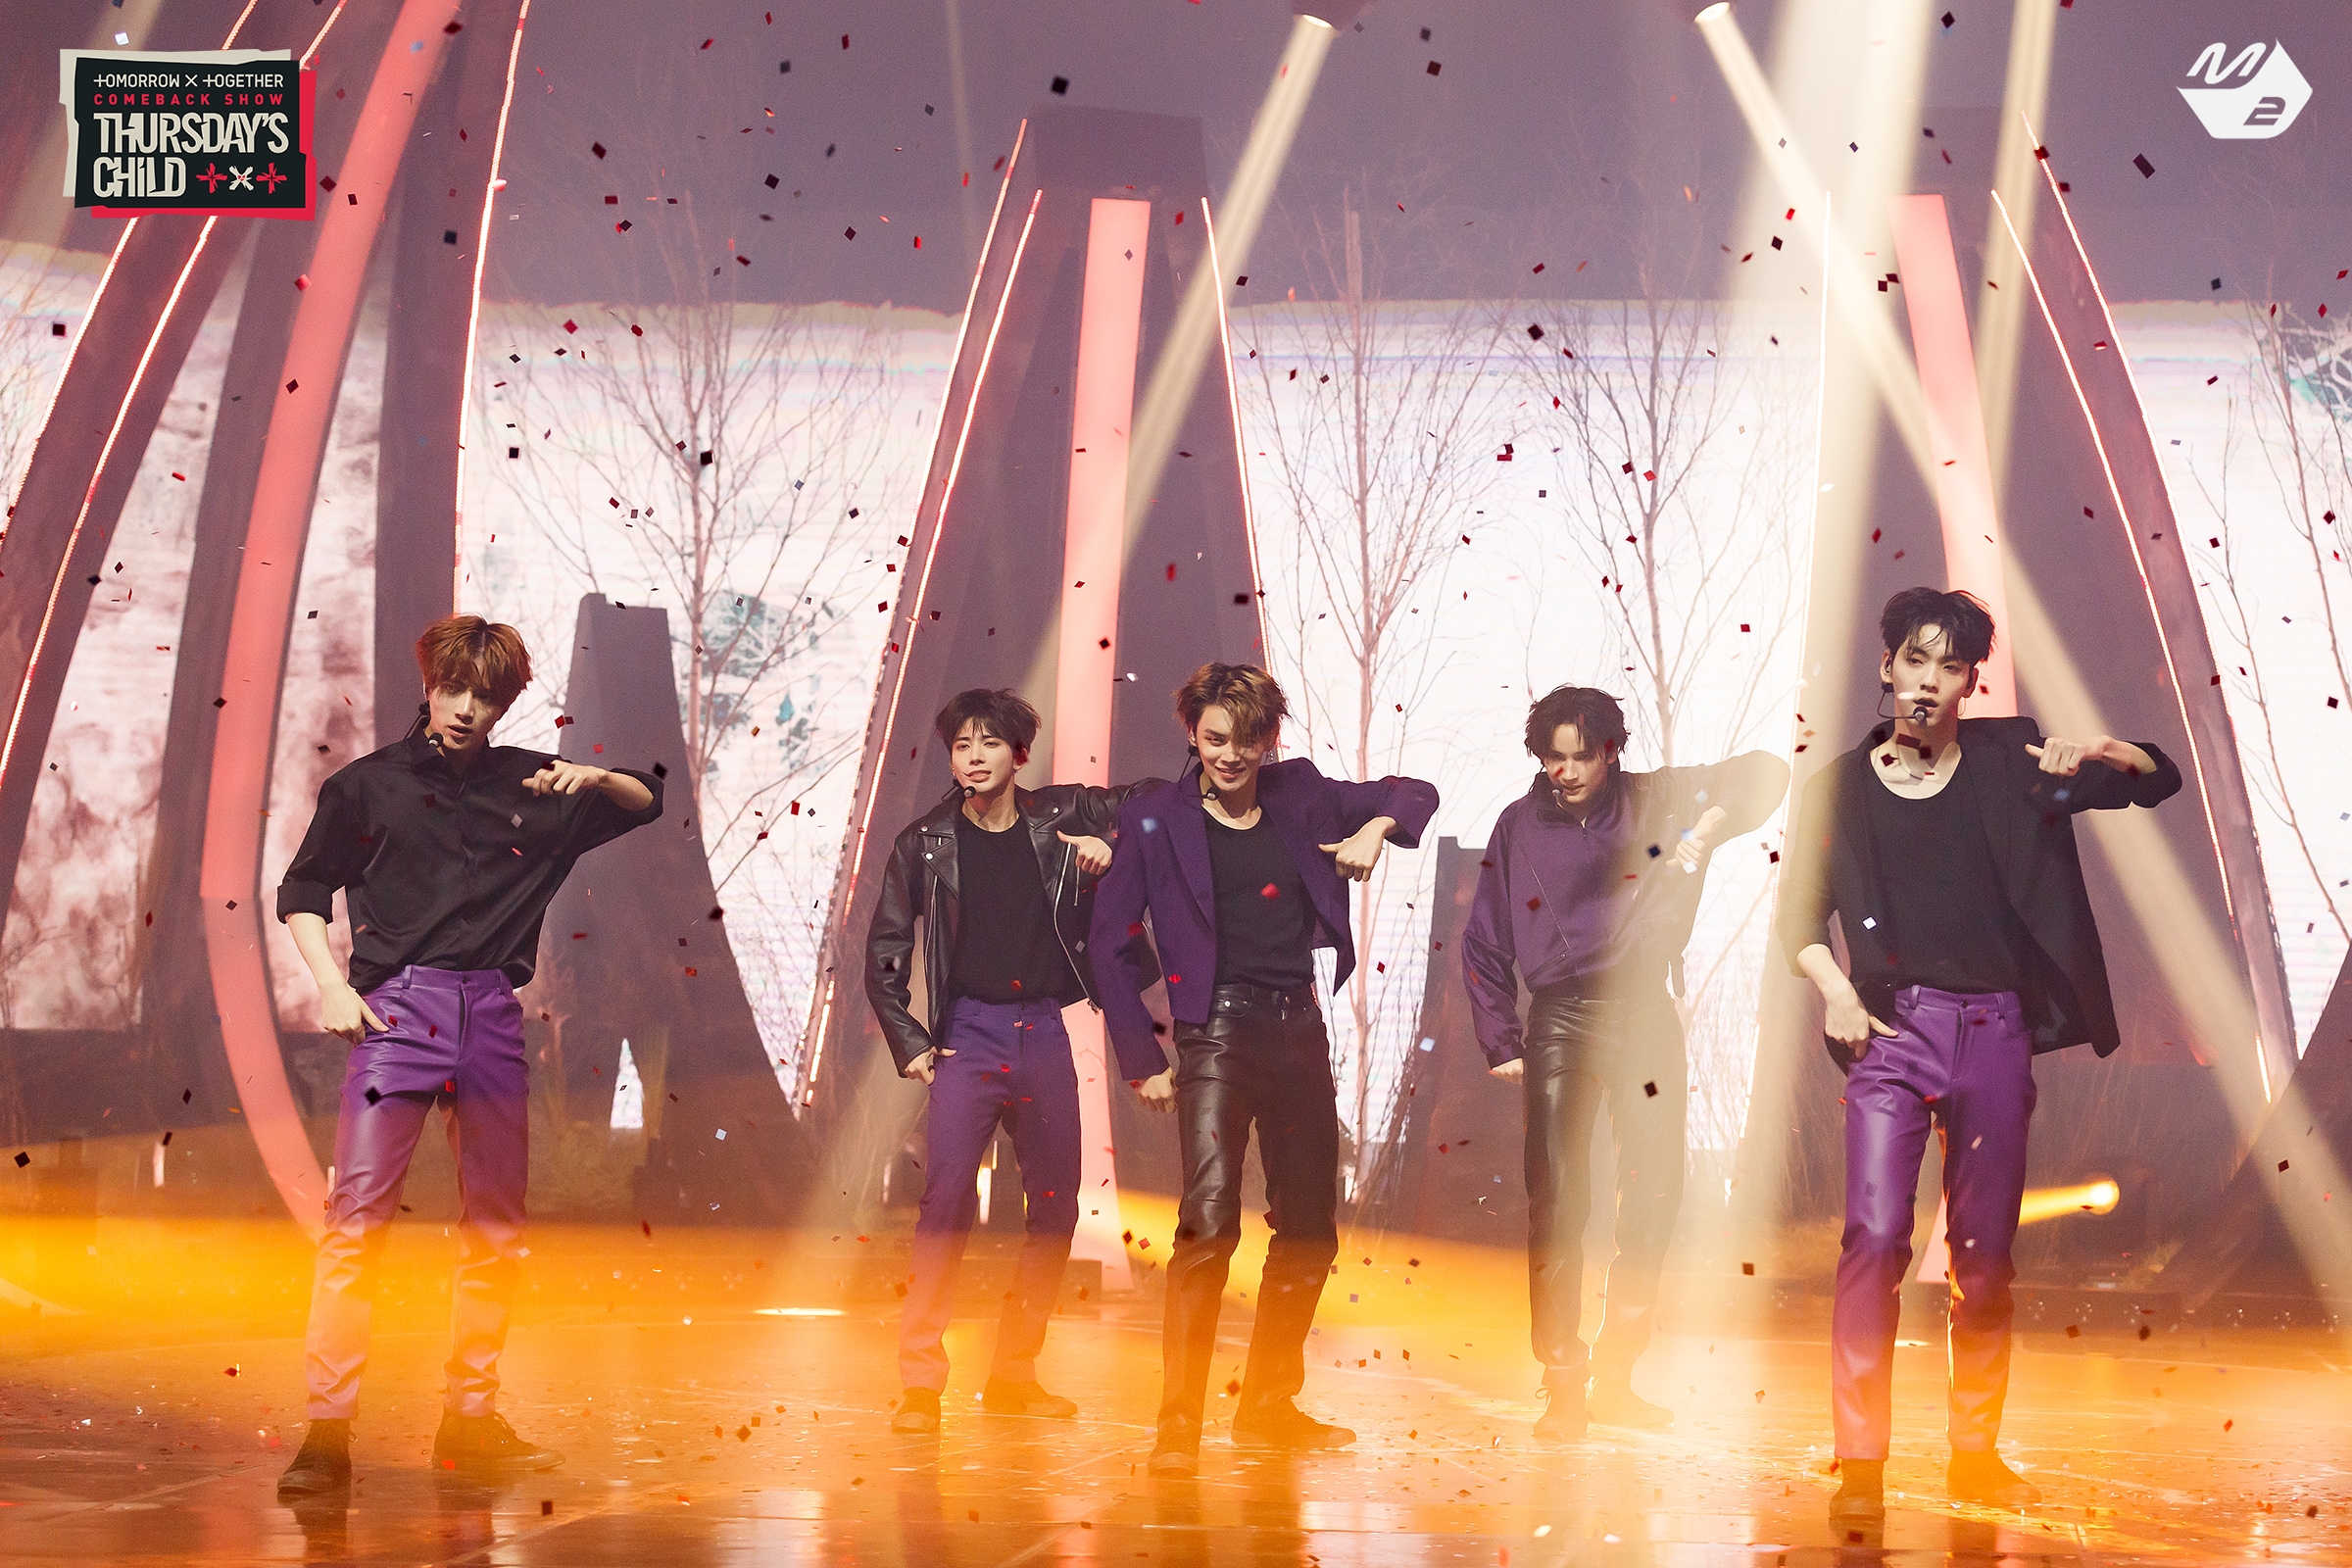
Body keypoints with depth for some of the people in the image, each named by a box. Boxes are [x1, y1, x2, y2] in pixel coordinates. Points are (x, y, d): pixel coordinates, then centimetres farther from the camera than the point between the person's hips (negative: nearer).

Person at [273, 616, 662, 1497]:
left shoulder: (531, 783, 13)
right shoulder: (371, 784, 8)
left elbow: (646, 802, 21)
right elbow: (303, 893, 13)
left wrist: (593, 779, 0)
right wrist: (328, 983, -1)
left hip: (492, 1015, 3)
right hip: (396, 1008, -3)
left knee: (496, 1226, 6)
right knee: (358, 1214, -12)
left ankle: (471, 1421, 17)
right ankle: (327, 1432, -13)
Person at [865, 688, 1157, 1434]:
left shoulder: (1063, 814, 4)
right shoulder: (925, 843, 2)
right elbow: (884, 953, 7)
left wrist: (1115, 847, -6)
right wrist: (909, 1045, 0)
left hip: (1044, 1035, 3)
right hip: (969, 1036, -3)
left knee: (1055, 1207, 6)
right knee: (948, 1197, -16)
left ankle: (1014, 1373, 18)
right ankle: (920, 1381, -13)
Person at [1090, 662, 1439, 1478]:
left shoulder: (1299, 795, 7)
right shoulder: (1155, 817, -2)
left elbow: (1415, 794, 19)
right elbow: (1113, 944, 1)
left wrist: (1378, 825, -4)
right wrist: (1144, 1061, -3)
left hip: (1300, 1034, 5)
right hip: (1217, 1035, -5)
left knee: (1310, 1232, 9)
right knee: (1209, 1223, -18)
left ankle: (1268, 1407, 22)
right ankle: (1178, 1424, -15)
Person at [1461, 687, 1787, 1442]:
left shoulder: (1658, 803, 2)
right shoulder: (1518, 827, 6)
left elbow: (1762, 776, -2)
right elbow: (1485, 946, 11)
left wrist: (1711, 825, -22)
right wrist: (1502, 1044, 2)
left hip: (1644, 1017, 1)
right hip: (1559, 1020, 0)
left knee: (1654, 1195, 2)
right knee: (1557, 1201, -7)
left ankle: (1615, 1377, 14)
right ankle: (1562, 1386, -3)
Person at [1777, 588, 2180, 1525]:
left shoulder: (2008, 761, 8)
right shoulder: (1844, 785, 6)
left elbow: (2159, 779, 8)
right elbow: (1800, 921, 8)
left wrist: (2096, 752, -13)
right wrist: (1836, 993, -10)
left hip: (1994, 1031, 2)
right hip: (1892, 1028, -2)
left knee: (1986, 1251, 5)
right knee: (1876, 1236, -14)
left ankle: (1975, 1455, 16)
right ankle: (1859, 1464, -12)